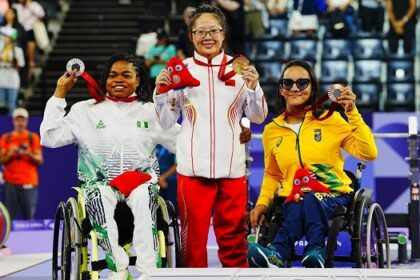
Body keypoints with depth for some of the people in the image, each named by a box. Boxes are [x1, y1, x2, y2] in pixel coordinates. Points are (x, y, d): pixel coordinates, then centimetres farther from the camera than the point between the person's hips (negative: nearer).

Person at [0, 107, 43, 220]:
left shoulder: (33, 137, 7)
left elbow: (40, 160, 4)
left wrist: (29, 154, -14)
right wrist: (10, 154, -10)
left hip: (29, 182, -1)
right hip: (10, 182, 1)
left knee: (29, 216, -5)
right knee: (9, 216, -3)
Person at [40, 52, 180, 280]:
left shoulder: (151, 112, 16)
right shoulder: (86, 110, 13)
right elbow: (49, 137, 2)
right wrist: (59, 93, 3)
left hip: (141, 181, 0)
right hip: (100, 182, 0)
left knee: (143, 195, -35)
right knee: (100, 195, -36)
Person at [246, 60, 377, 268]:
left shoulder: (330, 120, 3)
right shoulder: (272, 131, 11)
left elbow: (368, 154, -8)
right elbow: (272, 175, 25)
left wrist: (352, 113, -15)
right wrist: (262, 203, 6)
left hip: (334, 197, -2)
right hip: (292, 200, 2)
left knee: (311, 200, -39)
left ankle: (278, 253, -53)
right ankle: (315, 252, -54)